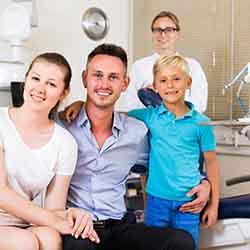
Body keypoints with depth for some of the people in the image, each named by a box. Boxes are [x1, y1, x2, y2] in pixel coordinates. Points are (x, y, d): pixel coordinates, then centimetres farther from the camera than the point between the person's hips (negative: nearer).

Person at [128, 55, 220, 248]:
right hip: (157, 200, 1)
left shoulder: (200, 122, -3)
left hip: (189, 202, -1)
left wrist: (214, 205, 4)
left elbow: (211, 163, 3)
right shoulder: (149, 116, -2)